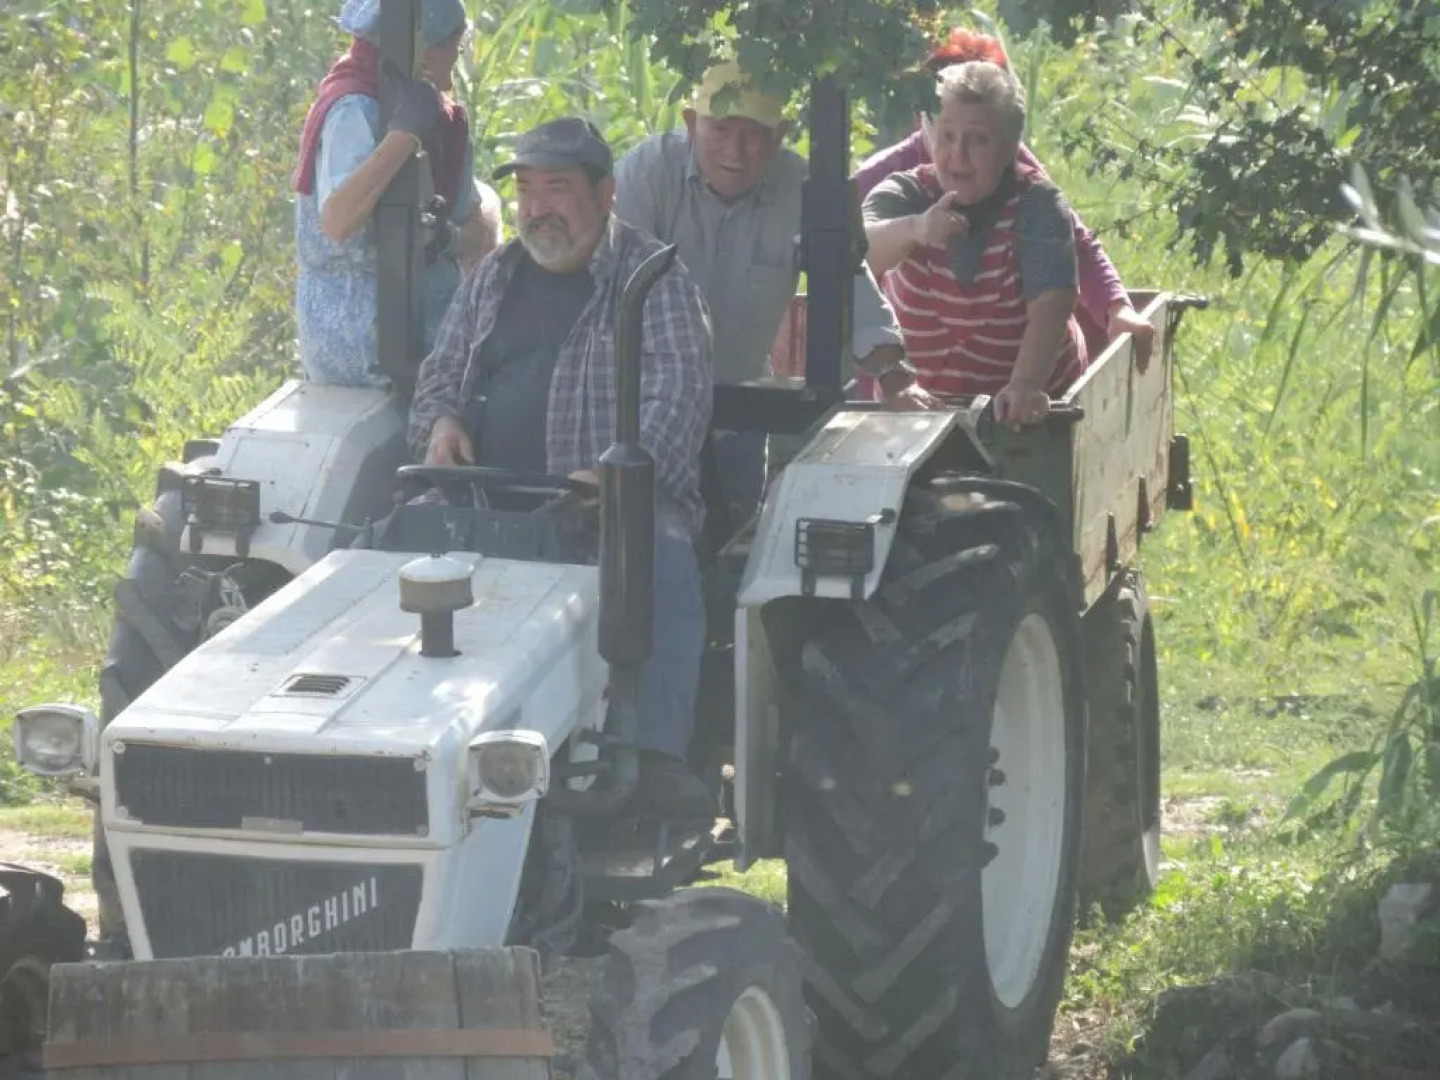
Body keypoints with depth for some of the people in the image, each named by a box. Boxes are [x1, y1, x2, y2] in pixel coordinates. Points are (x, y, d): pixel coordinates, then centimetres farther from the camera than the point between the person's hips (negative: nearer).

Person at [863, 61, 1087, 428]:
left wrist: (1026, 384, -41)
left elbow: (1051, 304, -23)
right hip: (918, 404, 1)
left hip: (1018, 410, -1)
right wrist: (914, 229, -48)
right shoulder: (904, 194, -6)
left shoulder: (1038, 205, -10)